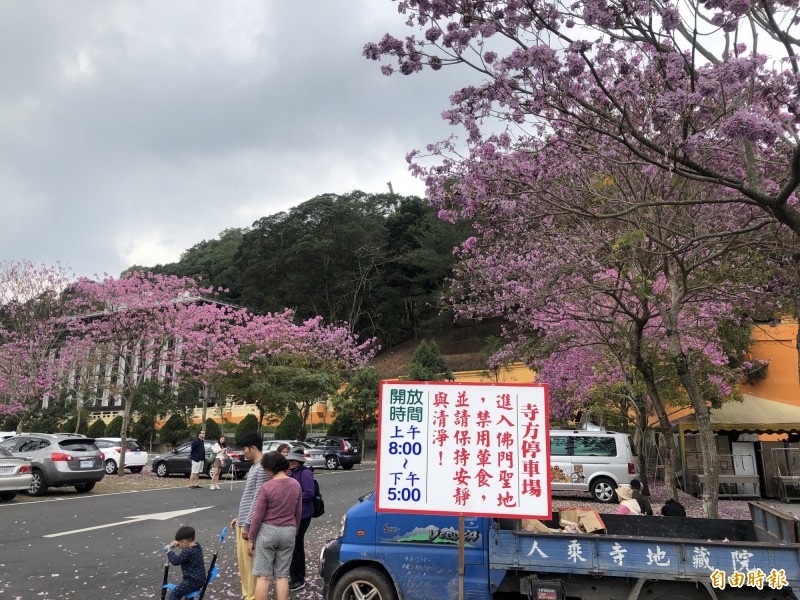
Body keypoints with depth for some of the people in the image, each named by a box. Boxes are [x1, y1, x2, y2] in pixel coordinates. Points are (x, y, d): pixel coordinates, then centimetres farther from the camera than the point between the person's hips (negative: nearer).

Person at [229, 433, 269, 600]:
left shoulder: (262, 468, -18)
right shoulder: (254, 467, 14)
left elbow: (258, 500, -21)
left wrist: (247, 524, -19)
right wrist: (239, 517, 20)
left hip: (250, 524, -10)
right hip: (243, 522, 10)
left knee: (250, 563, 0)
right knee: (243, 561, 18)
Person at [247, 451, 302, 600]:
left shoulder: (266, 487, -16)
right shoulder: (296, 485, -1)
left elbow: (258, 515, -11)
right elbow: (298, 513, 9)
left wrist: (251, 538, 0)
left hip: (268, 531, -4)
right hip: (288, 532, 4)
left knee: (263, 576, 6)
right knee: (282, 576, 10)